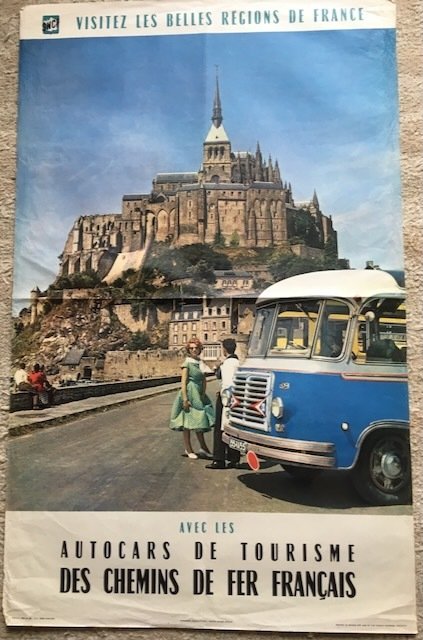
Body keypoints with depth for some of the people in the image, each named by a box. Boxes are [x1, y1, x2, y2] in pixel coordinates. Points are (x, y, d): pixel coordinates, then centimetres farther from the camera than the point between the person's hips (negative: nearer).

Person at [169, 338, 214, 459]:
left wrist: (203, 395, -2)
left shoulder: (201, 363, 10)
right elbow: (183, 382, -13)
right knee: (188, 421, 2)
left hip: (199, 395, 6)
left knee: (199, 420, 12)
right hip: (189, 393, -6)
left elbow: (204, 380, 10)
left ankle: (203, 448, 20)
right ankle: (188, 449, 11)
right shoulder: (187, 363, -8)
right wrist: (185, 399, -18)